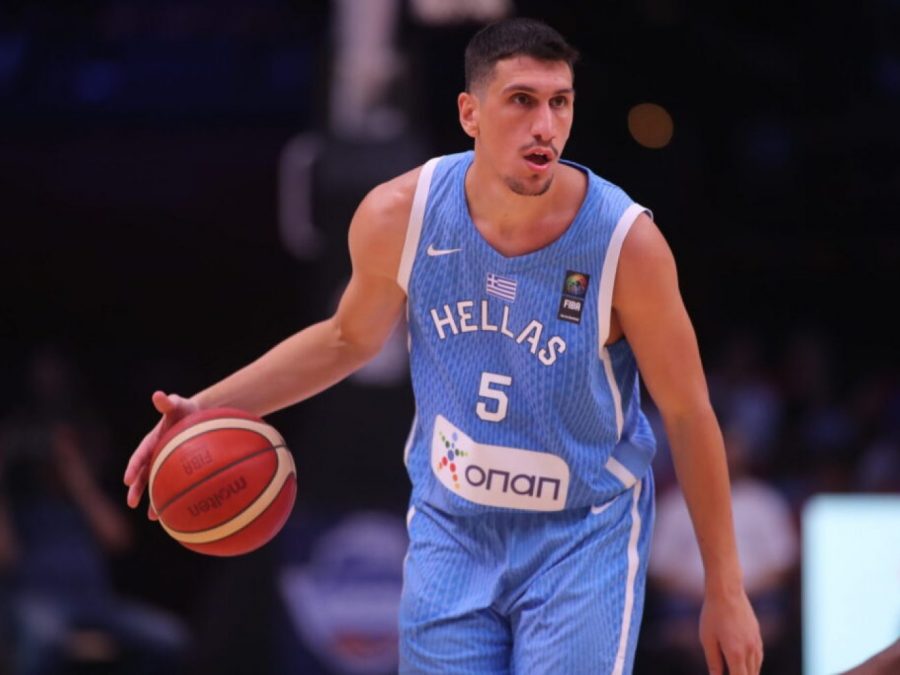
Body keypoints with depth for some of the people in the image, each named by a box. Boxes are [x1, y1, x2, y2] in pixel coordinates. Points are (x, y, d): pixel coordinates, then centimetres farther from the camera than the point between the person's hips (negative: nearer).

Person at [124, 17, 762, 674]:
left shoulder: (626, 242, -20)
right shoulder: (398, 215, -13)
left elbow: (689, 413, -10)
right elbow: (348, 340, 9)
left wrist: (726, 592, -6)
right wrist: (206, 409, -2)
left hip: (583, 539, -3)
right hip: (450, 529, 3)